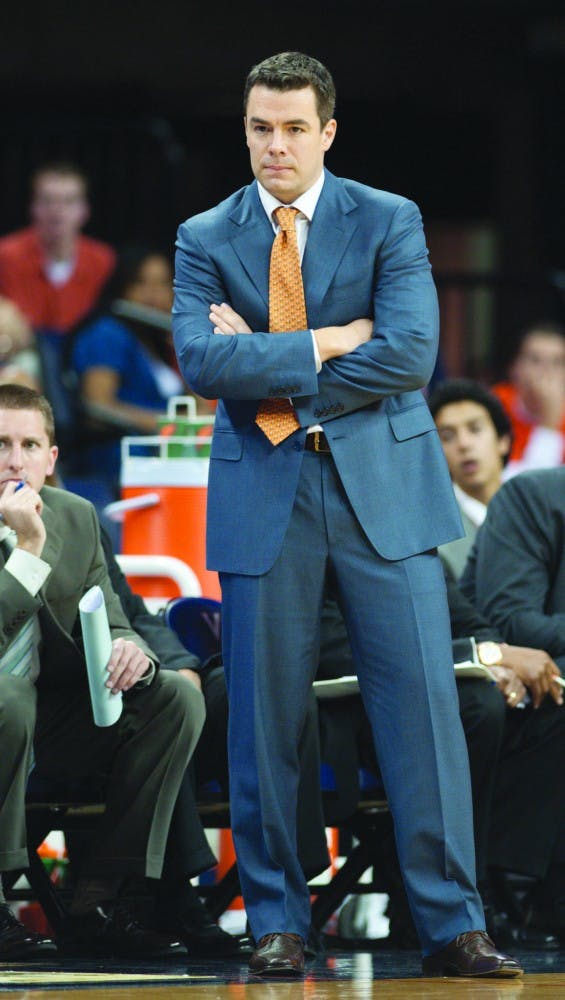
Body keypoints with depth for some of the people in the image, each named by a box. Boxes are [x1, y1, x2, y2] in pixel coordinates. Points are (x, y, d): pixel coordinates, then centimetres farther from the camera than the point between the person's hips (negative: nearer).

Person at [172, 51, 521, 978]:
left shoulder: (390, 223, 4)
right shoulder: (206, 239, 7)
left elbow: (410, 353, -9)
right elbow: (201, 360, -9)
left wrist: (269, 375, -9)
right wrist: (326, 344, -12)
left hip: (382, 484, -1)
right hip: (263, 495, 1)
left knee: (422, 700, -5)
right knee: (264, 717, 1)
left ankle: (452, 924, -1)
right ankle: (276, 923, 10)